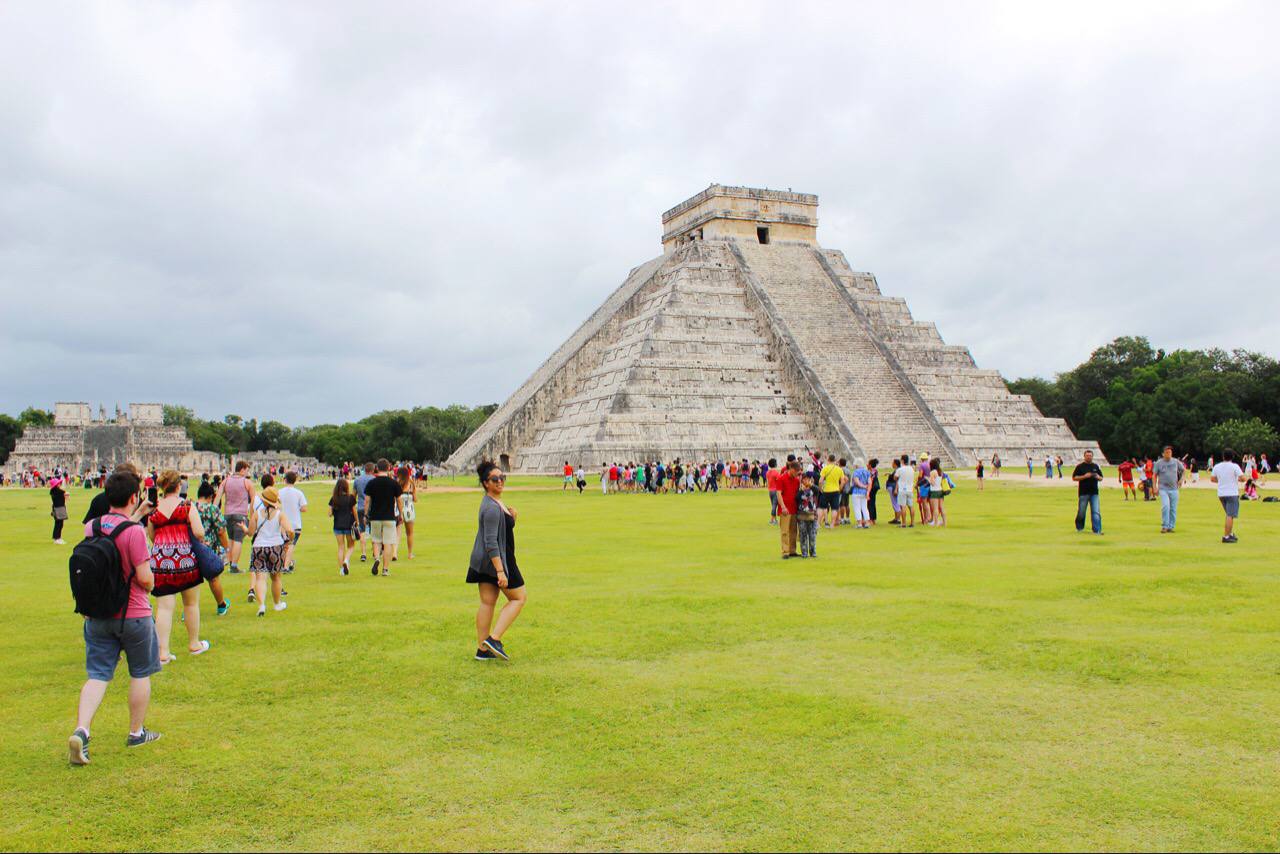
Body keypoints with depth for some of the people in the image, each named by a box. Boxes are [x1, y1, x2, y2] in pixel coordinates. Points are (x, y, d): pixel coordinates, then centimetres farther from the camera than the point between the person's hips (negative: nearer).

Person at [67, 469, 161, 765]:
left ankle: (81, 730, -11)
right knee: (140, 674, 13)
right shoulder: (134, 532, -20)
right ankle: (136, 732, 24)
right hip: (133, 615, -5)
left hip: (97, 615, 5)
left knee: (97, 675, 7)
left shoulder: (90, 527, 0)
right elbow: (145, 578, -20)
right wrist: (150, 586, 5)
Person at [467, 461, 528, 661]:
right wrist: (500, 571, -27)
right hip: (495, 560, -9)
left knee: (487, 602, 10)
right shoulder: (492, 508, -20)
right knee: (519, 598, 2)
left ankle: (482, 649, 14)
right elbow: (491, 542, -24)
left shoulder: (493, 503, 12)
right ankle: (494, 639, -4)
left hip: (483, 561, 9)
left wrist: (511, 517, 5)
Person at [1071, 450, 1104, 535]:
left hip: (1094, 493, 2)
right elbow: (1074, 478, -3)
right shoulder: (1080, 467, 1)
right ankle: (1079, 528, 24)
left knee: (1096, 512, -6)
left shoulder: (1095, 466, 13)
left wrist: (1098, 477, -5)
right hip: (1083, 493, -2)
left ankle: (1097, 530, -8)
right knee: (1081, 512, 5)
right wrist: (1084, 476, -16)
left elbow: (1101, 478, 20)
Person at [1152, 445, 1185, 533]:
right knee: (1165, 506, -18)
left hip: (1174, 489, 3)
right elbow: (1155, 475, 3)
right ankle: (1164, 526, -11)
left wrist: (1181, 479, 5)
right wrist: (1155, 488, -4)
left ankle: (1171, 527, 13)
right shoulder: (1158, 463, -1)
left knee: (1173, 509, 3)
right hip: (1163, 489, -3)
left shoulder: (1176, 462, 4)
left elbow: (1183, 470, 19)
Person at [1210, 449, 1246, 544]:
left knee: (1229, 515, 21)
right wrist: (1238, 480, 5)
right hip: (1232, 494, -6)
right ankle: (1226, 537, -7)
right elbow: (1243, 478, -17)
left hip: (1221, 494, 6)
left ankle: (1231, 534, 24)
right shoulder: (1234, 466, -12)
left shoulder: (1217, 467, 3)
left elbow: (1212, 479, 13)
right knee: (1230, 516, -4)